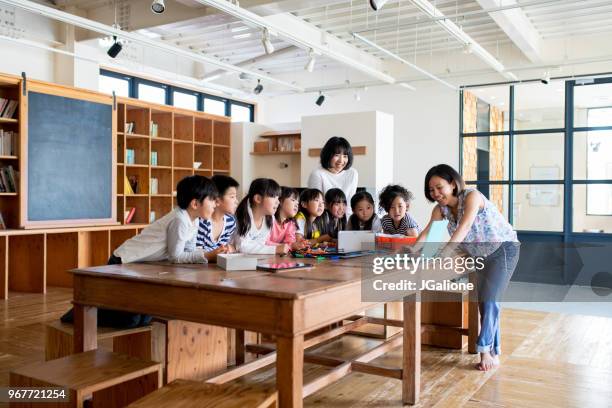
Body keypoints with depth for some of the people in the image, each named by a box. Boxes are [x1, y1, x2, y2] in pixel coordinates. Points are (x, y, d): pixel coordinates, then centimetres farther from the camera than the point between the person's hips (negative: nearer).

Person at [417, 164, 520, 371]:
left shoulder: (472, 196, -27)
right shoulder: (441, 208, -6)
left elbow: (464, 227, -39)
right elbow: (427, 231, -16)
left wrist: (443, 252, -50)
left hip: (504, 249, -7)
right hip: (482, 254, 8)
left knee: (489, 298, -15)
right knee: (483, 300, 9)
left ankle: (485, 350, -9)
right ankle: (494, 352, 20)